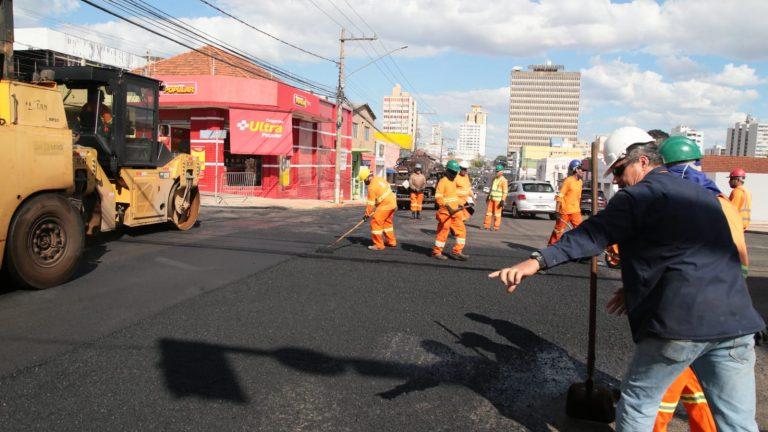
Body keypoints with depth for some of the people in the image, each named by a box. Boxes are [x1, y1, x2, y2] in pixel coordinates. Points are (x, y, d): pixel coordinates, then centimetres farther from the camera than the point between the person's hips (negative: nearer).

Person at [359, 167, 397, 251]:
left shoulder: (372, 187, -17)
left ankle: (379, 245, 0)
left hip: (385, 205, -9)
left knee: (376, 223, -3)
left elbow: (370, 203, -14)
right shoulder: (380, 179, 7)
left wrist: (367, 214, -5)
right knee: (387, 222, 24)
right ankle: (392, 241, 35)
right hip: (393, 202, 9)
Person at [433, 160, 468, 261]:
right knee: (443, 232, 0)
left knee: (461, 230, 4)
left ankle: (456, 252, 10)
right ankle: (436, 251, 14)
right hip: (445, 212, -8)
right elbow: (438, 197, -20)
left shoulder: (454, 181, 16)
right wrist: (447, 206, -30)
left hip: (455, 212, 8)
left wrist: (459, 204, 19)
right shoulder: (442, 182, -11)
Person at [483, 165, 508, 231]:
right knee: (488, 211, 6)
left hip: (498, 199, -7)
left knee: (497, 213, -4)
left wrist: (503, 200, -17)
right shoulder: (494, 179, 16)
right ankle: (486, 225, 11)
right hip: (491, 198, 7)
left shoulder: (503, 180, -8)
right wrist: (488, 196, 22)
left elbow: (505, 191, -11)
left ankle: (496, 227, 1)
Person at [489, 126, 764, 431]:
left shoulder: (640, 196, -4)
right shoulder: (705, 197, 21)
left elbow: (592, 235, -19)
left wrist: (538, 260, -29)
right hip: (737, 321, 7)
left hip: (679, 323, -7)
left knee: (637, 403, 13)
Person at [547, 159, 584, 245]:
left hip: (575, 211, 7)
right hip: (565, 210, -6)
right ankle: (551, 245, 13)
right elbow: (560, 196, -14)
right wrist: (557, 210, -17)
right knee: (559, 229, 2)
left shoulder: (580, 182, 11)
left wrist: (579, 208, 21)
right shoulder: (568, 181, -12)